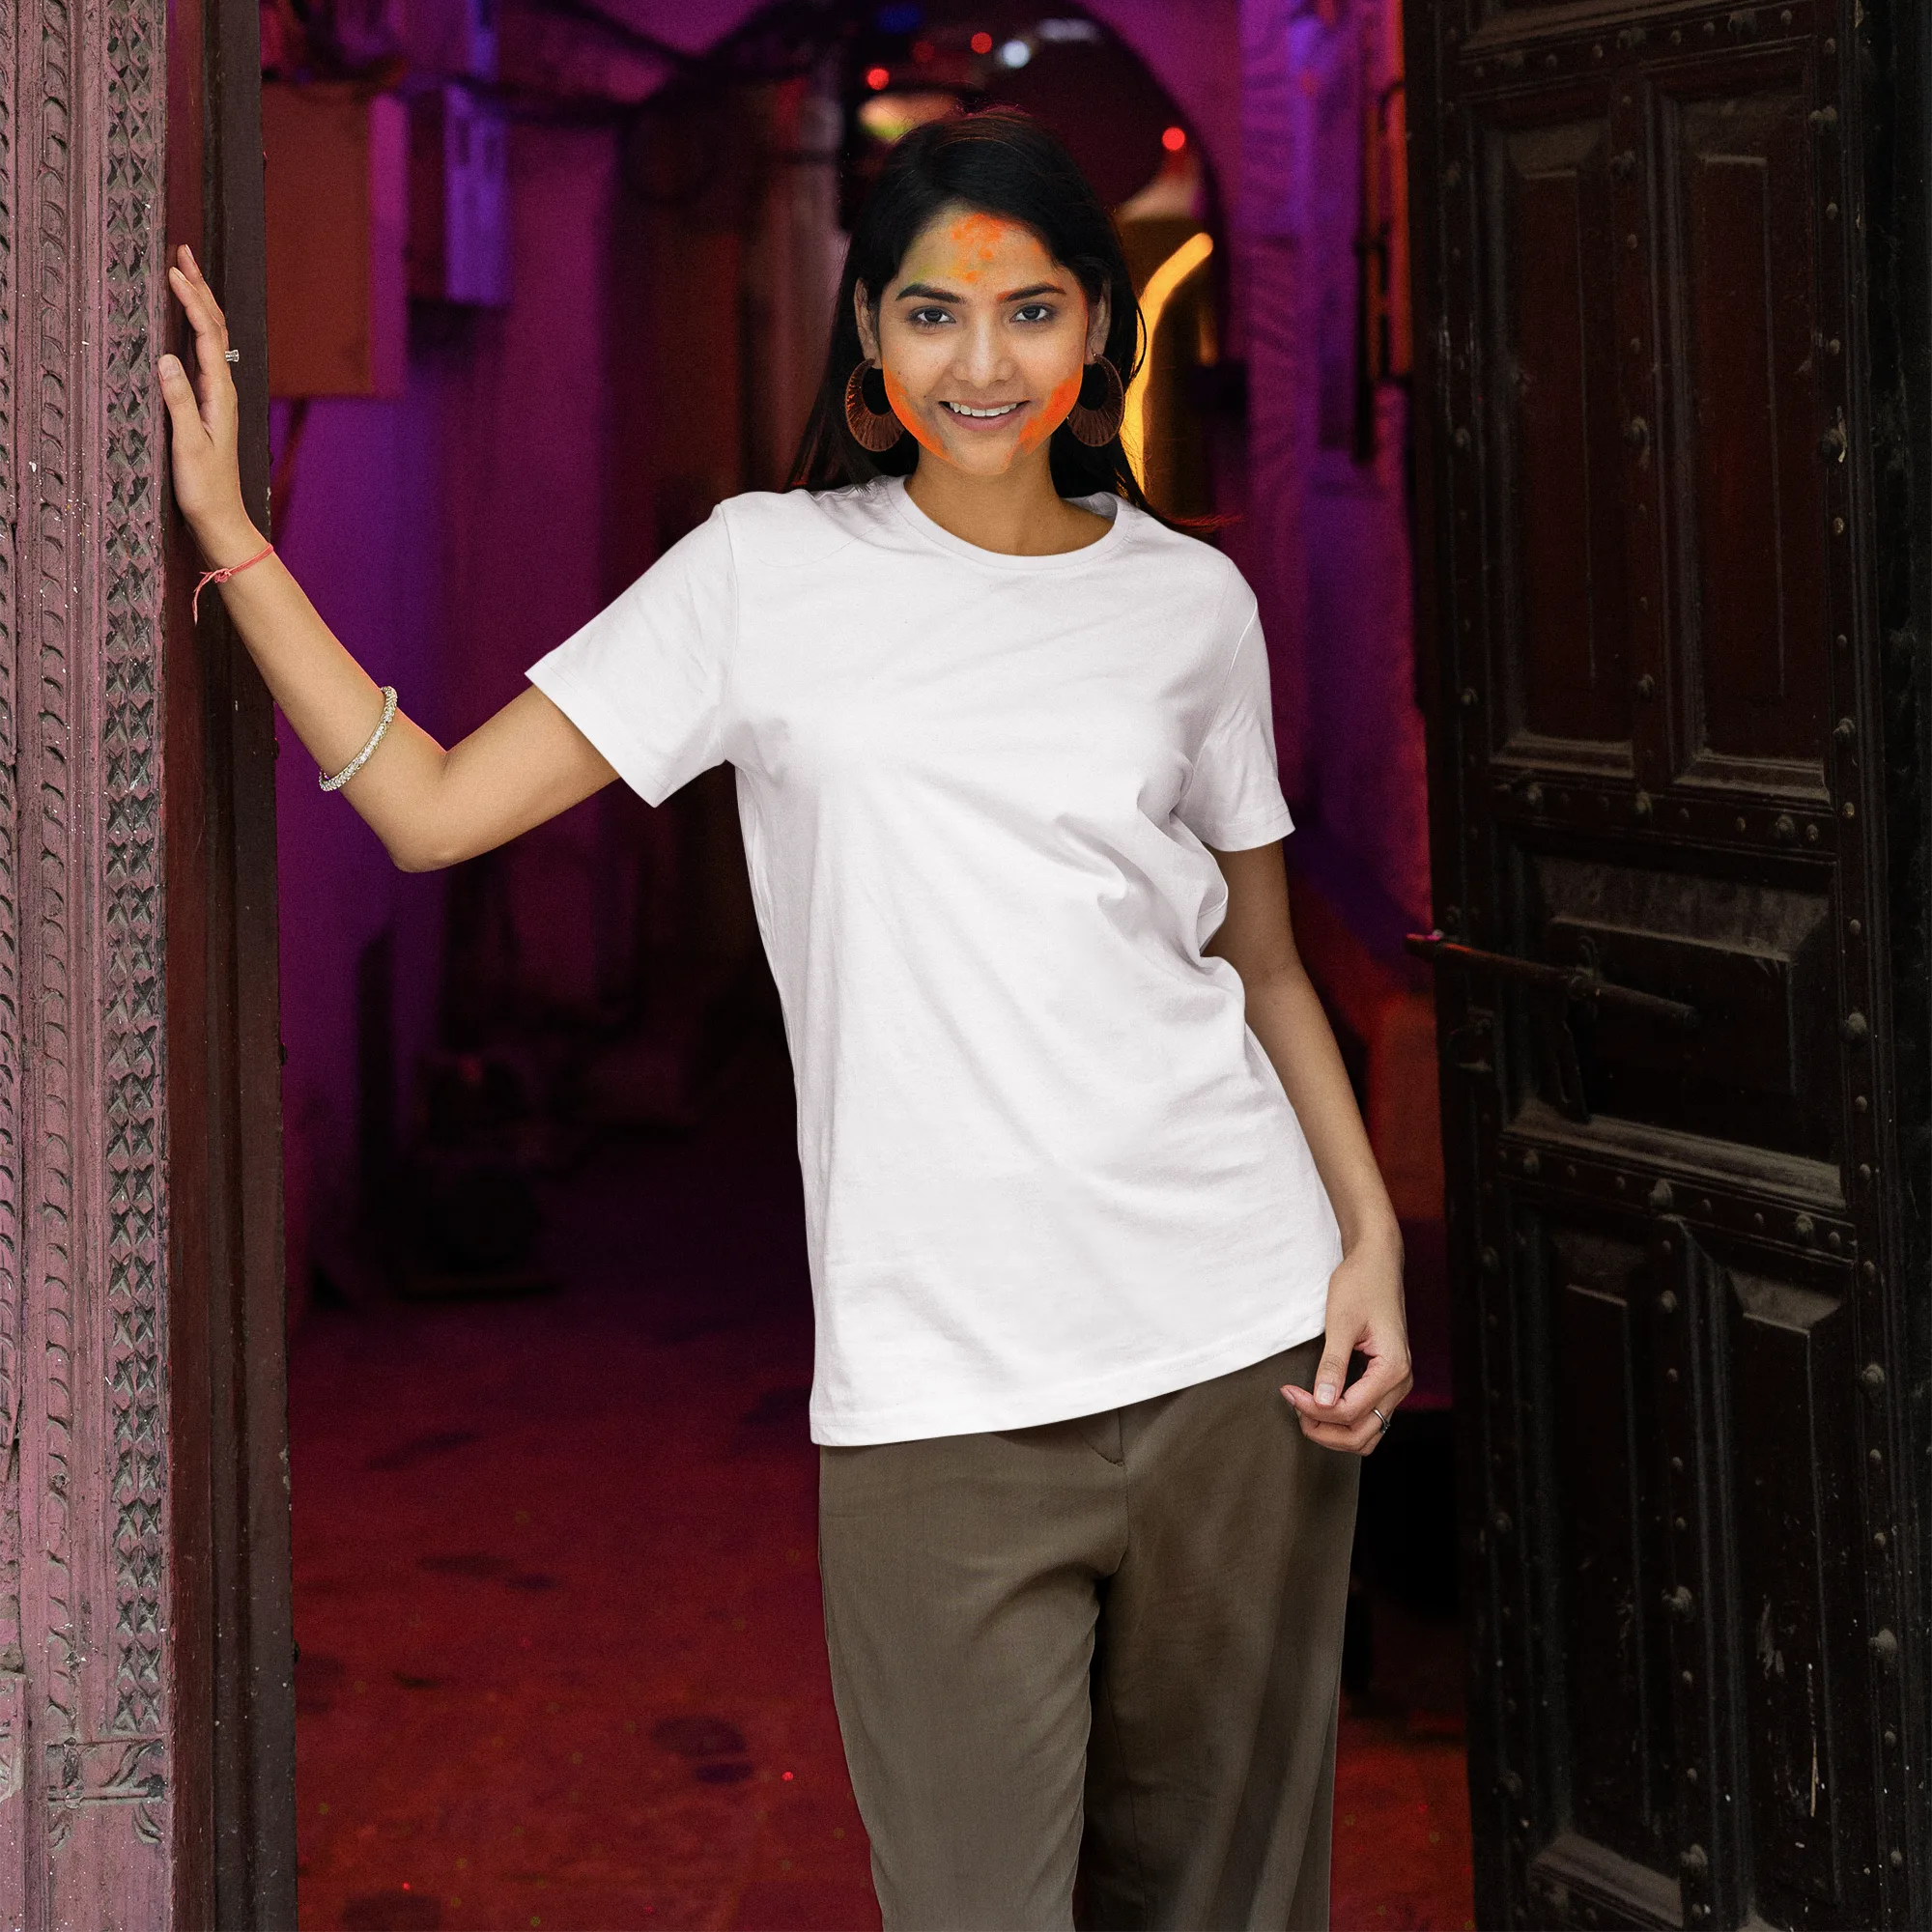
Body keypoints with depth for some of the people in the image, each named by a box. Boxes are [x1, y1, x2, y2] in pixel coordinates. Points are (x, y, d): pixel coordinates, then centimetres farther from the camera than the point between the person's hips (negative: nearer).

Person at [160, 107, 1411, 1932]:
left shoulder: (1189, 601, 9)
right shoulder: (770, 574, 4)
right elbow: (431, 805, 0)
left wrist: (1374, 1235, 4)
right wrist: (231, 536, -5)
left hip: (1235, 1340, 2)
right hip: (938, 1377, -2)